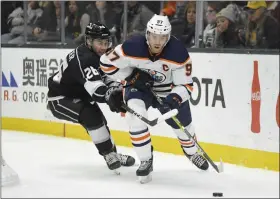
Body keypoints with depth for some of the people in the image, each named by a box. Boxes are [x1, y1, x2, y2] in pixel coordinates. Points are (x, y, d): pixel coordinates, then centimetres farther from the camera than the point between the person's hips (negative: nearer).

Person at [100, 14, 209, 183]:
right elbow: (107, 62, -18)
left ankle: (192, 151, 51)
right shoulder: (133, 47, -32)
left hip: (168, 90, 1)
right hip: (138, 86, -1)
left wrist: (174, 99, -42)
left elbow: (186, 85, -22)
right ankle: (146, 161, -16)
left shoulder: (178, 52, -30)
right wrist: (132, 76, -22)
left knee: (183, 124, 13)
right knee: (135, 113, -31)